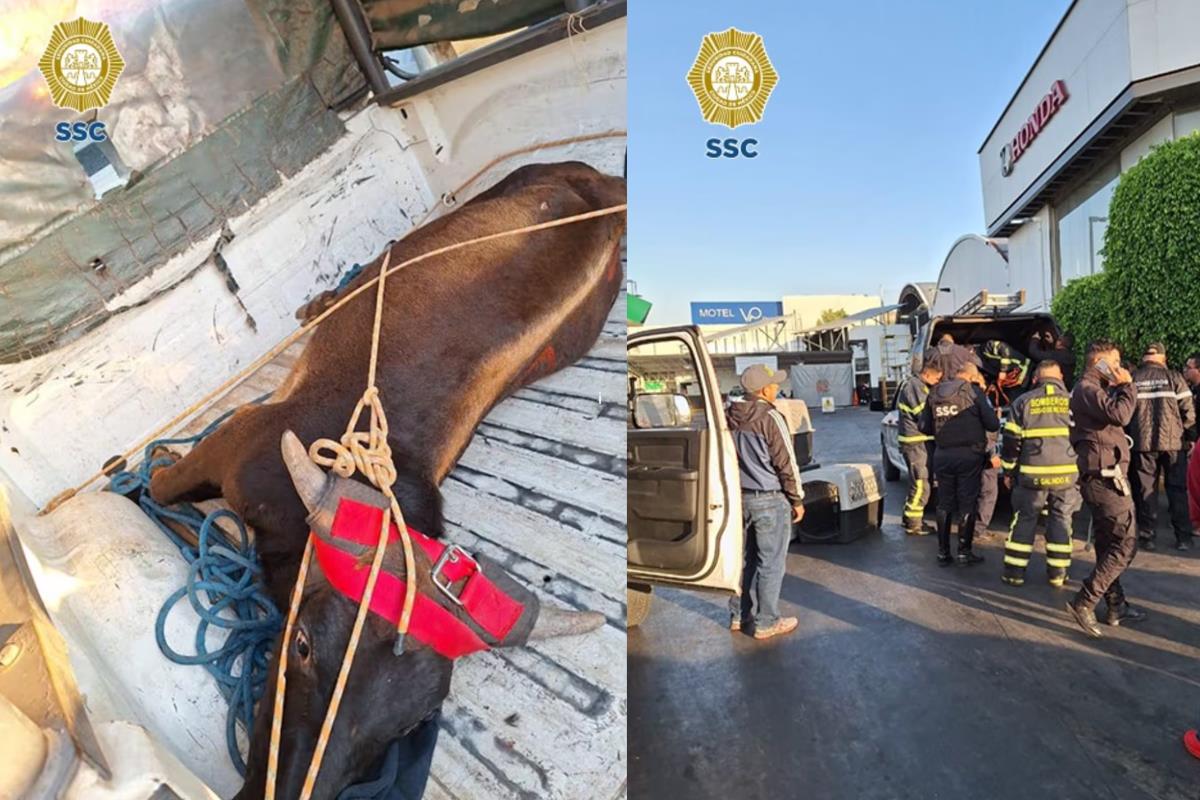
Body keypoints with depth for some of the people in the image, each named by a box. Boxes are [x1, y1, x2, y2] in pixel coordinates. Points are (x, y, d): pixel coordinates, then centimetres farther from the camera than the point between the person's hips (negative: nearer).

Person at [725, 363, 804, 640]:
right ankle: (766, 623, 13)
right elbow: (786, 464, -14)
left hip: (740, 497, 7)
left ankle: (739, 615, 27)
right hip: (770, 500, -7)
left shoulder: (730, 417, 4)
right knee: (771, 563, 5)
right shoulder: (770, 418, -16)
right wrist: (797, 500, -3)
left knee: (747, 558, 18)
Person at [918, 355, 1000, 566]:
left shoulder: (935, 393, 5)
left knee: (944, 504, 11)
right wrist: (995, 415, 14)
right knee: (967, 504, 5)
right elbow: (992, 425, -7)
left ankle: (943, 552, 15)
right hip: (968, 455, -4)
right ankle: (964, 552, 10)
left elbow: (924, 427, 6)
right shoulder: (974, 391, -7)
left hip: (942, 455, 4)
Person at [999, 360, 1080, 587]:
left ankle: (1015, 571, 10)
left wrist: (1008, 471, 10)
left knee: (1024, 519, 8)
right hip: (1066, 472, 1)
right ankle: (1057, 572, 15)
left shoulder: (1023, 402, 2)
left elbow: (1012, 440, 1)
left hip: (1032, 473, -1)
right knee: (1061, 520, 12)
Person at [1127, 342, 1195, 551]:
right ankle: (1183, 537, 10)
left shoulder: (1131, 379, 1)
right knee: (1177, 489, 9)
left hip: (1142, 442, 0)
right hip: (1172, 441, 0)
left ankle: (1147, 537, 8)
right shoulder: (1174, 377, 0)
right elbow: (1188, 411, -3)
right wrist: (1187, 434, 14)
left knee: (1146, 490, 6)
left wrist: (1128, 436, 13)